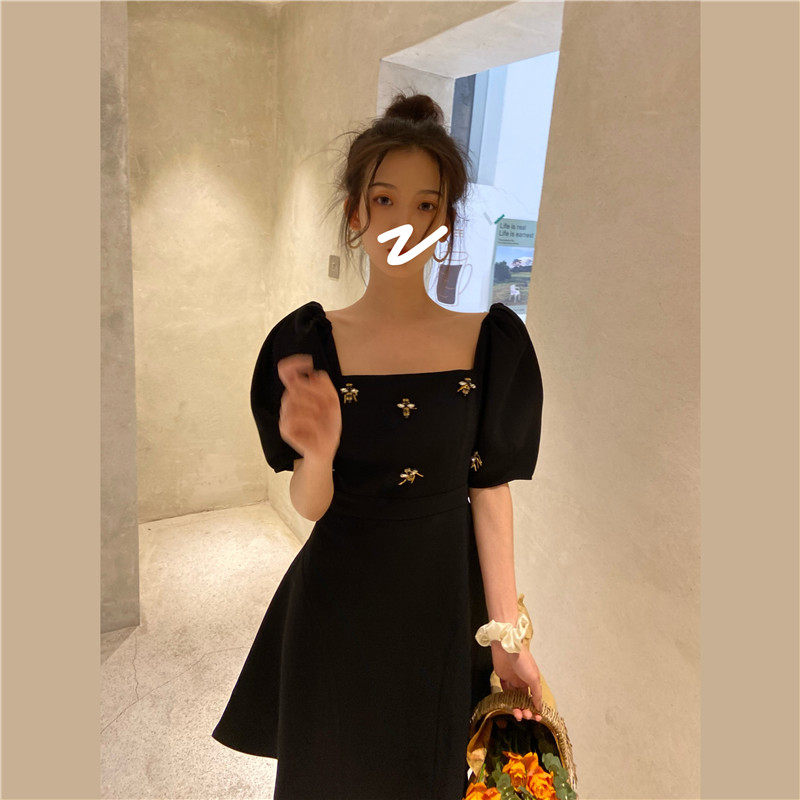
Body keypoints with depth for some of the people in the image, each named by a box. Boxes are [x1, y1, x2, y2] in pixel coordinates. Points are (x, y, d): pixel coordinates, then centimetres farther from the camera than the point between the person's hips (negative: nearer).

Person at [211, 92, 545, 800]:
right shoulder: (309, 340, -9)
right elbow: (309, 507, -8)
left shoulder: (489, 340, -9)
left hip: (445, 603, 0)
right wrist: (317, 456, -31)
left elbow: (490, 495, -6)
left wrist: (508, 638, -4)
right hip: (336, 606, 1)